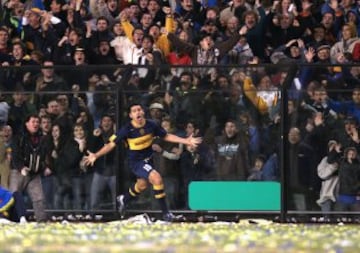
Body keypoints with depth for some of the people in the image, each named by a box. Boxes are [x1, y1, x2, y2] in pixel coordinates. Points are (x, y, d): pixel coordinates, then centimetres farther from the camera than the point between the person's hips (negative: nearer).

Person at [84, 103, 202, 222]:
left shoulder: (151, 125, -13)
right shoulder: (127, 129, -23)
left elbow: (166, 136, 1)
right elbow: (111, 144, -19)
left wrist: (186, 141, -4)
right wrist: (96, 155, -29)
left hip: (148, 159, 6)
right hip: (136, 161, -6)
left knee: (142, 185, 26)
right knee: (157, 178, -25)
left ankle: (123, 199, 57)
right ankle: (165, 213, -15)